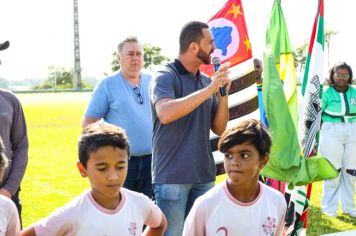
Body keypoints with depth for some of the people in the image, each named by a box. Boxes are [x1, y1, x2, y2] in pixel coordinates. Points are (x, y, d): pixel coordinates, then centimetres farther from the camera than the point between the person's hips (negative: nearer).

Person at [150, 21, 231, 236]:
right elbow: (165, 114, -28)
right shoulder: (165, 77, -8)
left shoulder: (206, 81, 9)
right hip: (172, 176, -6)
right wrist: (209, 90, -24)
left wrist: (223, 94, -5)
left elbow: (219, 129, 11)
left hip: (204, 175, 6)